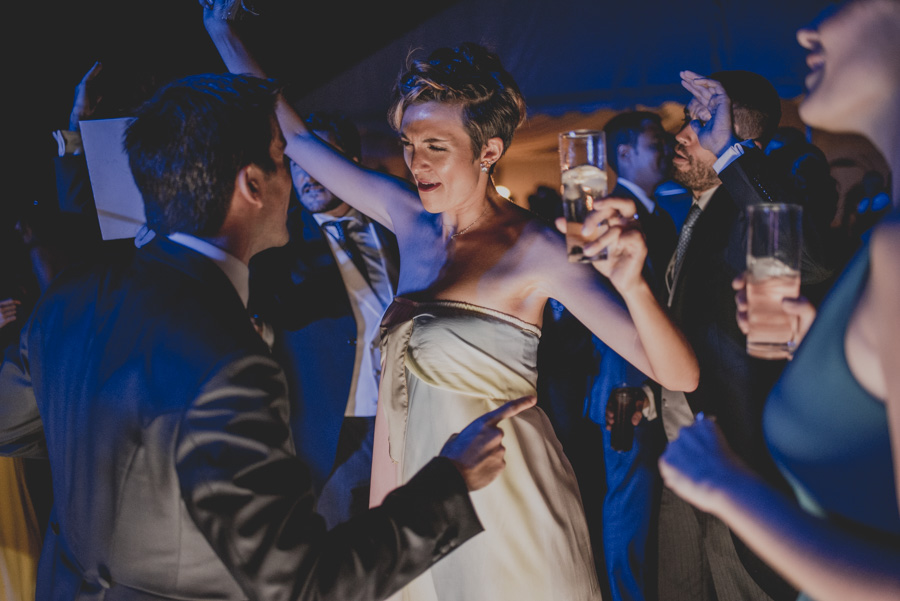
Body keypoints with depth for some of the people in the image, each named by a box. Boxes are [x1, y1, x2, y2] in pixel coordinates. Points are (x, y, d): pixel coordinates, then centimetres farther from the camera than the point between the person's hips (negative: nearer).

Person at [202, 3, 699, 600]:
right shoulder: (410, 216, -1)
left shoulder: (536, 249, -19)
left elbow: (680, 375, -25)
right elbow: (297, 138, 9)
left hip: (503, 499, -6)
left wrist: (631, 283, -44)